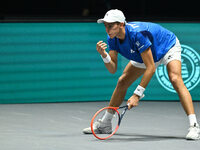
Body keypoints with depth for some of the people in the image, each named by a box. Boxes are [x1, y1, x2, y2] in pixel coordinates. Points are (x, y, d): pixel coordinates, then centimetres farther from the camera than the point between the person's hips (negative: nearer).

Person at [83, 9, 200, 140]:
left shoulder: (137, 34, -41)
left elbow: (151, 68, -40)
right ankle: (104, 124, 17)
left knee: (175, 79, -31)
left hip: (168, 47, -7)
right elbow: (113, 69, -16)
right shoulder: (112, 38, -20)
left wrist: (137, 94, -41)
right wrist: (104, 55, -36)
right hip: (144, 55, 7)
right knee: (122, 82, 2)